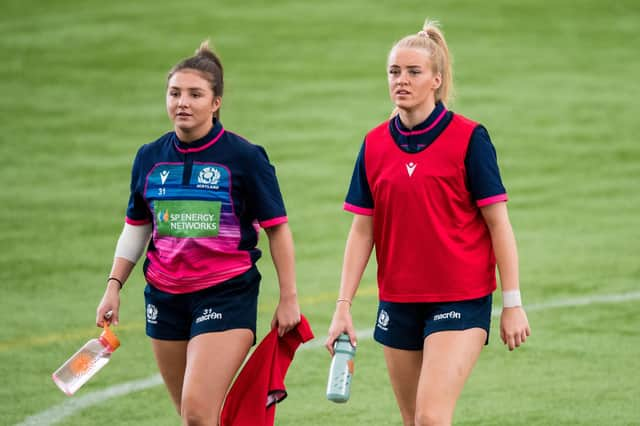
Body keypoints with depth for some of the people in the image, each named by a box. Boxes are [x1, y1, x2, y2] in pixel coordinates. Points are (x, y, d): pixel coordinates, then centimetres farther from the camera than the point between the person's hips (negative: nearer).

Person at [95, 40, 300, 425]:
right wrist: (114, 287, 10)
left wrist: (289, 298, -4)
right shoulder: (150, 158, 6)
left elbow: (278, 229, -2)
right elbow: (136, 228, 16)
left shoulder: (244, 157, -7)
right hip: (165, 299, 5)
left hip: (227, 294, -5)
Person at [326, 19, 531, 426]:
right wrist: (343, 306, 2)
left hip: (461, 301, -5)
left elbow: (498, 223, -6)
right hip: (398, 303, 5)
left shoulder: (468, 138, -7)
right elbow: (362, 230, 8)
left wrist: (513, 303, -9)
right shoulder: (375, 145, 5)